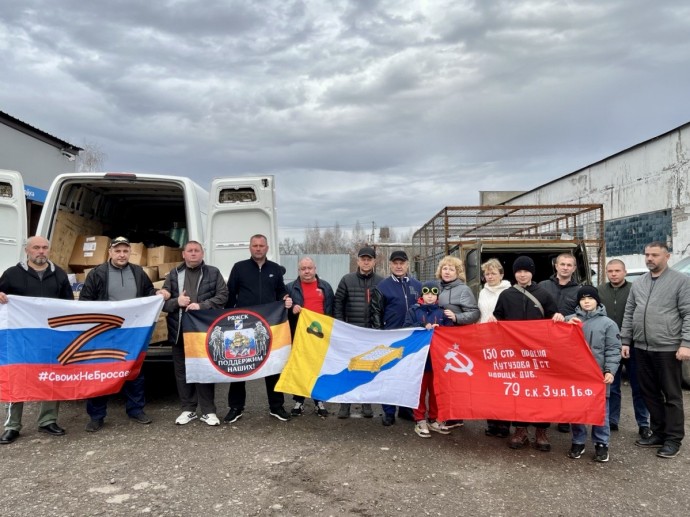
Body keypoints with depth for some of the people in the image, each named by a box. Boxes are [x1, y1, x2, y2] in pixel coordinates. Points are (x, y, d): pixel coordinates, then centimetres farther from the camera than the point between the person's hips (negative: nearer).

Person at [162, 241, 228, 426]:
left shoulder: (213, 273, 5)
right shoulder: (174, 274, 10)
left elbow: (222, 296, -3)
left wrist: (201, 305, -15)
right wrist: (176, 302, -13)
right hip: (180, 331, 2)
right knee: (182, 371, 8)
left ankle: (208, 411, 13)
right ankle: (188, 409, 21)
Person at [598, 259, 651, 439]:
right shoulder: (600, 291, 6)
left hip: (632, 346, -2)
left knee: (638, 387, 7)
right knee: (611, 387, 12)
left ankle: (643, 424, 18)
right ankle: (612, 421, 23)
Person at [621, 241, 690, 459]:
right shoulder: (638, 283, 12)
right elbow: (629, 314, 15)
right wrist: (625, 341, 9)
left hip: (668, 349, -6)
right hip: (642, 349, 6)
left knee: (672, 395, 3)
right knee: (650, 393, 12)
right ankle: (658, 433, 24)